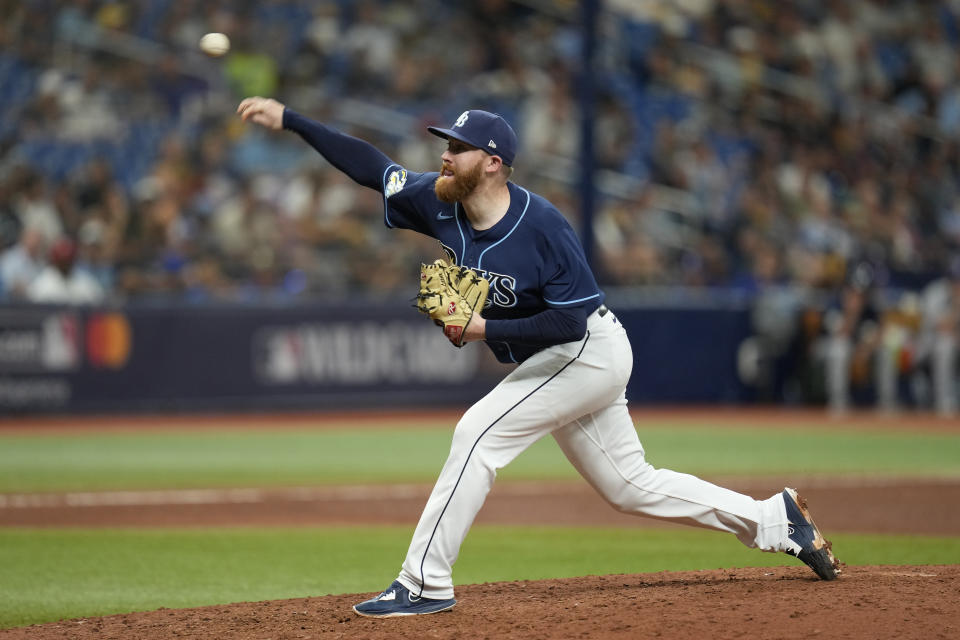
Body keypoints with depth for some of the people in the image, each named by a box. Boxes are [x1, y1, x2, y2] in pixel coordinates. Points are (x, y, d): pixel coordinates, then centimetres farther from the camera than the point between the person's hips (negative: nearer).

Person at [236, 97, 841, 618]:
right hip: (559, 361, 9)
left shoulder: (542, 225, -25)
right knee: (631, 486, 14)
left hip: (591, 352, -9)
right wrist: (288, 118, -7)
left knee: (479, 433, -19)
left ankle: (425, 583, -15)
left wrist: (485, 329, -27)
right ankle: (778, 519, 23)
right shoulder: (441, 205, -5)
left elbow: (572, 319, -26)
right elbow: (369, 163, -1)